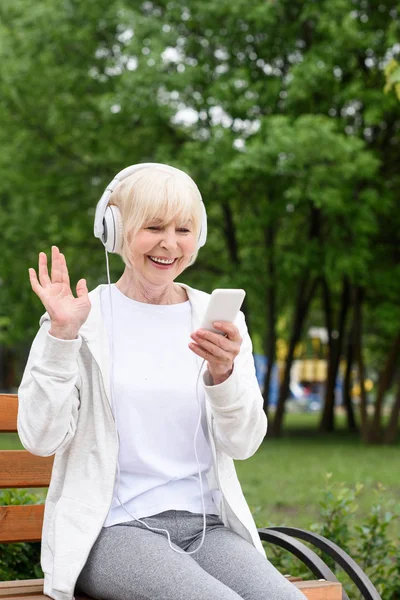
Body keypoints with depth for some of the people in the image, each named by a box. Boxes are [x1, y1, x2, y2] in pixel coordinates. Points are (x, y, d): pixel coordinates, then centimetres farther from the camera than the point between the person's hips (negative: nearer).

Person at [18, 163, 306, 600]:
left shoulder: (218, 319, 10)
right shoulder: (85, 320, 1)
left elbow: (243, 444, 2)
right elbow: (41, 439, -7)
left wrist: (223, 373, -16)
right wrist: (61, 335, -15)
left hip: (206, 525, 4)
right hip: (113, 528, -3)